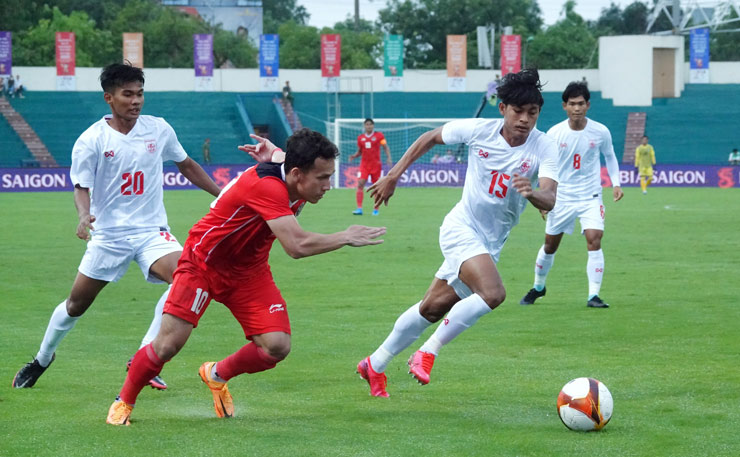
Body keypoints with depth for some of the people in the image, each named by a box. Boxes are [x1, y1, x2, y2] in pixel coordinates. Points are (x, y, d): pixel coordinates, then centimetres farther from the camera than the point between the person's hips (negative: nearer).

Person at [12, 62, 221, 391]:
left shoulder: (159, 129, 1)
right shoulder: (91, 140, -9)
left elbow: (186, 166, 16)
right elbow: (81, 187, -7)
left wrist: (222, 194, 18)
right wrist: (84, 215, -28)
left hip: (151, 231, 2)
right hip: (108, 235, -2)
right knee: (76, 305, 6)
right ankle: (43, 358, 35)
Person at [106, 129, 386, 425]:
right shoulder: (265, 186, -36)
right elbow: (297, 245, -44)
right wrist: (346, 238, -34)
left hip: (249, 270, 7)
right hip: (204, 263, -7)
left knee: (277, 346, -11)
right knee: (168, 345, -13)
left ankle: (217, 375, 18)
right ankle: (124, 402, 15)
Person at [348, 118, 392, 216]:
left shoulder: (379, 135, 1)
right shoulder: (360, 137, 8)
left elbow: (386, 147, 0)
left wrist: (389, 158, -15)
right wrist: (354, 156, -4)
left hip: (376, 165, -1)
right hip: (364, 164, 1)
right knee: (360, 184, -14)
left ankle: (376, 209, 17)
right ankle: (359, 208, -17)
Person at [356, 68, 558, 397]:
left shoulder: (544, 148, -13)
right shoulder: (478, 130, -12)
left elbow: (551, 199, -27)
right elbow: (429, 138, 5)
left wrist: (533, 193, -50)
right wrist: (392, 176, 6)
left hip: (491, 244, 4)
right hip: (461, 227, -3)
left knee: (434, 308, 12)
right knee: (493, 293, -28)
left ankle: (375, 365, 29)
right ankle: (427, 353, -15)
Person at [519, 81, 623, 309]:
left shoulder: (600, 132, -7)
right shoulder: (554, 134, -9)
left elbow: (610, 156, 12)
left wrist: (616, 183, 0)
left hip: (590, 197, -1)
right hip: (561, 197, 1)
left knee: (594, 240, -18)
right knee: (550, 245, 11)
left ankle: (593, 295, -14)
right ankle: (538, 287, 36)